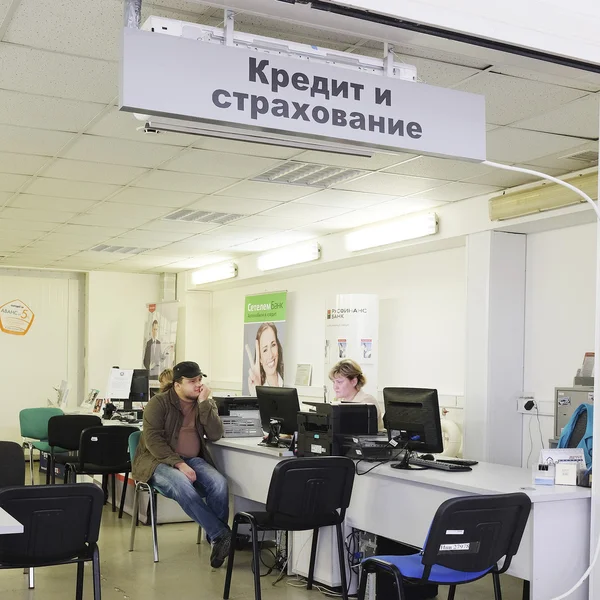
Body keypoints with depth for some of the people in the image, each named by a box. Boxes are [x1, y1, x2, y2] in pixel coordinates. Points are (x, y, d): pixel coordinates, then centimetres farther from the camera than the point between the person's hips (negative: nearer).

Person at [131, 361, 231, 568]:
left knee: (219, 483, -28)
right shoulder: (159, 403, -5)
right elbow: (153, 440, -14)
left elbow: (215, 435, -7)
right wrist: (179, 464, -25)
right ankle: (223, 535, -32)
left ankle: (217, 540, -18)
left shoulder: (207, 403, 8)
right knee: (183, 486, -37)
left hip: (192, 459, 4)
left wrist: (203, 403, -14)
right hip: (158, 460, -4)